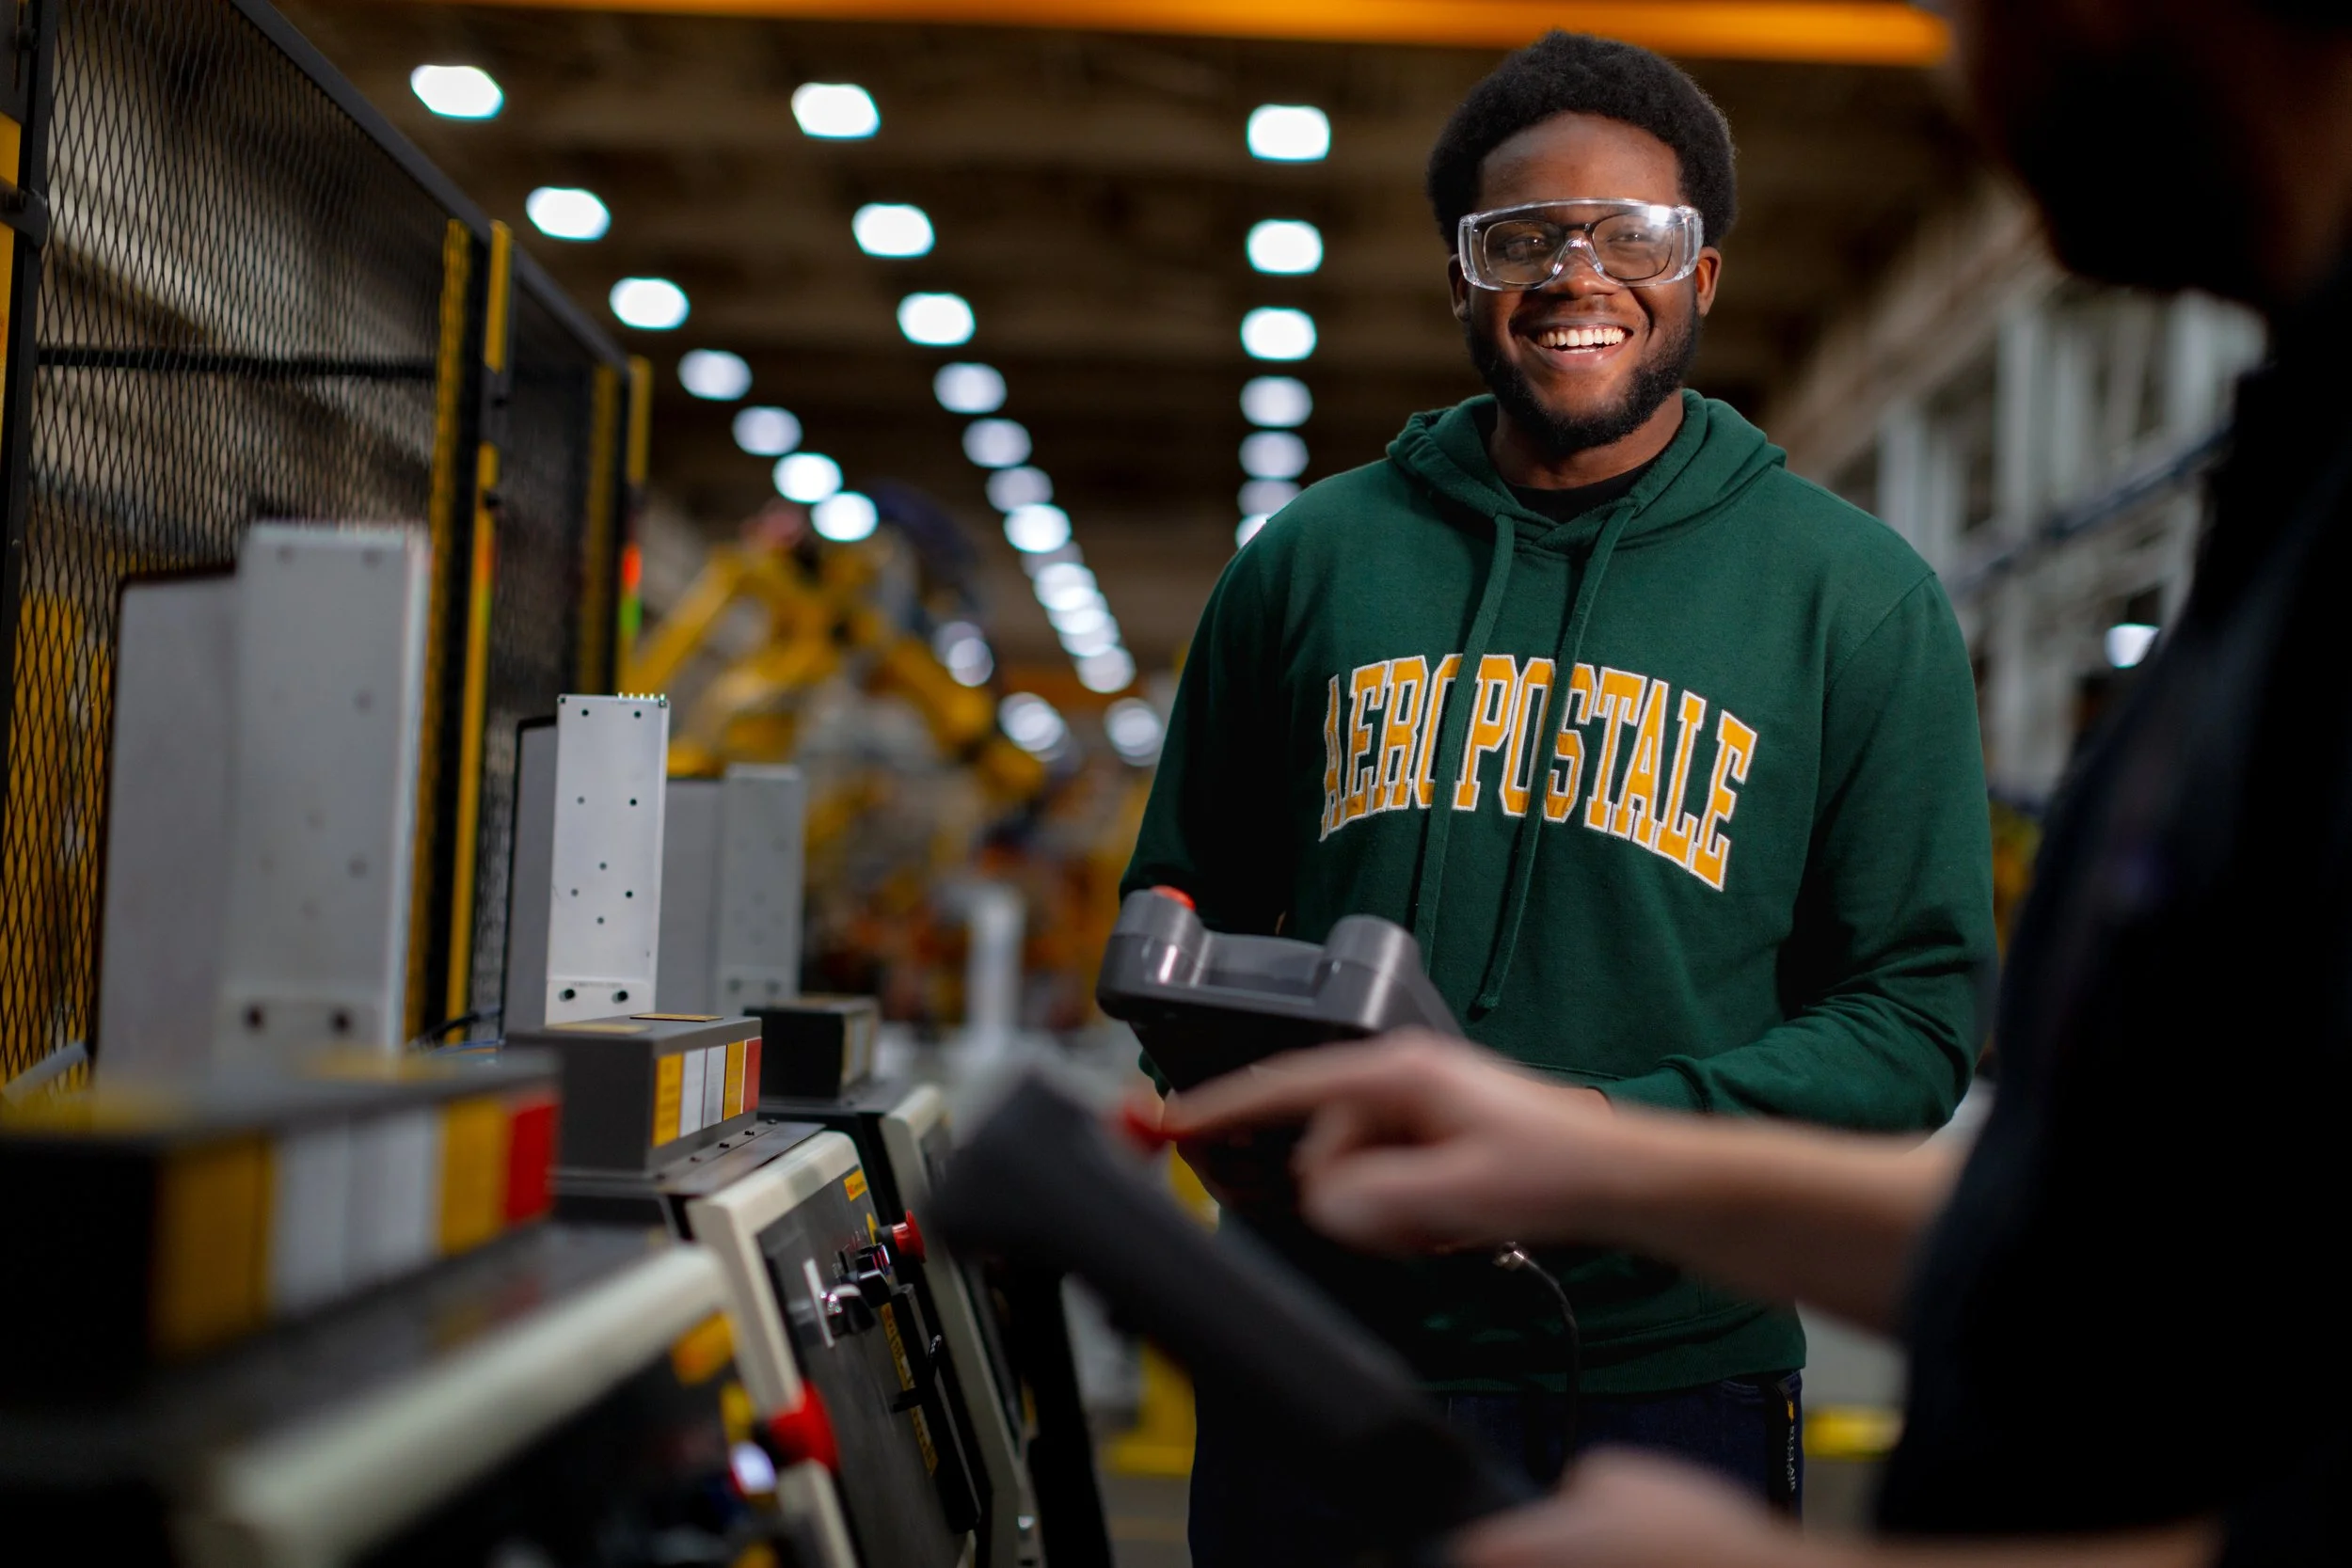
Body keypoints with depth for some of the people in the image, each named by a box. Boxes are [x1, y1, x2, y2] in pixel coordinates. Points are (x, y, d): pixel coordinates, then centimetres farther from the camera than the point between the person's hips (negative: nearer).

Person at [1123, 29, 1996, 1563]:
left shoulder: (1857, 597, 1)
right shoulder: (1311, 559, 7)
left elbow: (1917, 1009, -1)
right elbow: (1183, 905, 15)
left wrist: (1626, 1130, -17)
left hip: (1666, 1364, -1)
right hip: (1315, 1360, 2)